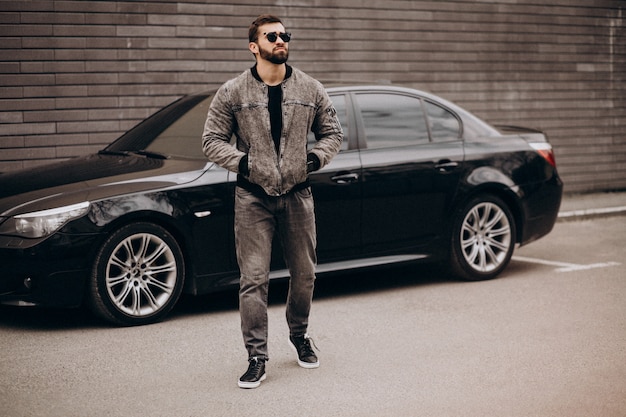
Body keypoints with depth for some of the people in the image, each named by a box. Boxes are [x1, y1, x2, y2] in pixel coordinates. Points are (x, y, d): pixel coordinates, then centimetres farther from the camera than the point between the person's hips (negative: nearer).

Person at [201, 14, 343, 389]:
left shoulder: (311, 90, 5)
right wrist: (240, 161, -11)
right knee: (254, 279, -5)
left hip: (298, 195, 3)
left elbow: (333, 132, 13)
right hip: (253, 197, -2)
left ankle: (300, 335, 36)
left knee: (304, 274, 13)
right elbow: (212, 139, 2)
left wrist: (317, 157, -4)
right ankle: (257, 357, 1)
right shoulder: (232, 93, -2)